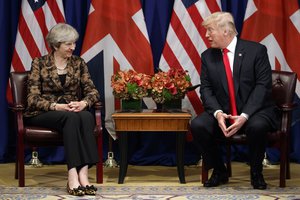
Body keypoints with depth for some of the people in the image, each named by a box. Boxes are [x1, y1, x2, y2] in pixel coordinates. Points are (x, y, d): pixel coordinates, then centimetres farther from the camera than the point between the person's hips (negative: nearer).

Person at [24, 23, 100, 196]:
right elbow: (33, 98, -7)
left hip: (73, 111, 3)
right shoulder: (39, 63, 0)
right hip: (43, 113, -3)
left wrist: (84, 103, -20)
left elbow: (92, 91, 4)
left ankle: (83, 173, -46)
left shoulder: (78, 63, 9)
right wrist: (56, 106, -24)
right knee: (72, 118, -37)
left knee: (87, 117, -34)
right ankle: (74, 174, -46)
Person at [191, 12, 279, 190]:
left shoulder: (256, 50, -5)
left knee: (257, 126, -37)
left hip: (254, 112, -3)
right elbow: (206, 89, 1)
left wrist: (244, 116, -23)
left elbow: (263, 86, -11)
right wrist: (217, 113, -20)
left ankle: (256, 173, -8)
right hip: (222, 113, 3)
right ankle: (219, 172, -2)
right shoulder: (208, 56, 7)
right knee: (198, 125, -24)